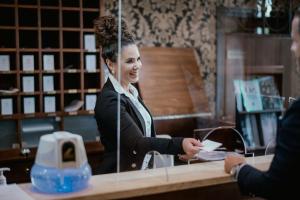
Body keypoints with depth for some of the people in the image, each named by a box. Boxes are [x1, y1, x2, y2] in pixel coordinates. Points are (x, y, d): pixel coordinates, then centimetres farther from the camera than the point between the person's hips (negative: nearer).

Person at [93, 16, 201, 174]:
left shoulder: (131, 91, 9)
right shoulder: (109, 100, -18)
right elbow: (137, 143, -28)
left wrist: (179, 149, 11)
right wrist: (180, 144, -40)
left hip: (139, 174, 8)